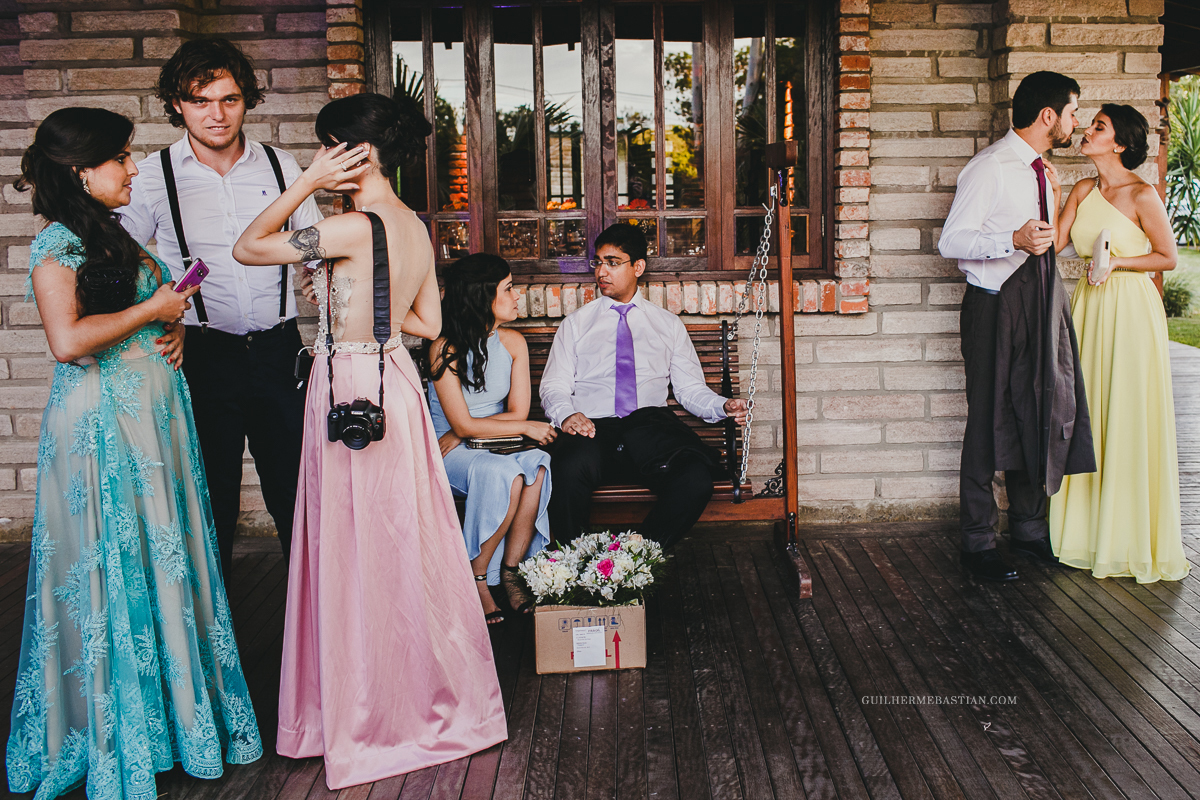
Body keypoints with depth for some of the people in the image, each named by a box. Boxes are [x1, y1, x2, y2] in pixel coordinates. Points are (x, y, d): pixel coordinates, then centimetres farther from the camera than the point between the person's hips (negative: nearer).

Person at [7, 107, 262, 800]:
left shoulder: (113, 236, 15)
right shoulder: (57, 245, -12)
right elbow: (68, 340, -25)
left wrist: (175, 326, 6)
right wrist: (152, 311, -14)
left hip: (154, 416, 8)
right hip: (104, 425, -8)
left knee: (162, 557, 12)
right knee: (115, 570, 0)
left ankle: (174, 706, 24)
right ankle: (117, 736, 14)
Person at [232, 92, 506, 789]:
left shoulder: (354, 228, -19)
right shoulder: (416, 226, 7)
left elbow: (247, 248, -11)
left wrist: (308, 182, -12)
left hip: (353, 390, -9)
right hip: (393, 381, 9)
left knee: (361, 553, 3)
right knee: (405, 547, 18)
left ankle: (373, 718, 18)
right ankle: (433, 691, 32)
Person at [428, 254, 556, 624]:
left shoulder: (513, 342, 2)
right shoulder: (446, 348, -14)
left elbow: (518, 411, -3)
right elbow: (462, 425, -17)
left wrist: (470, 431, -15)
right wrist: (525, 428, -15)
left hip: (498, 445, 5)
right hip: (452, 451, -4)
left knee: (537, 467, -28)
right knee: (505, 475, -34)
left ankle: (510, 570, -17)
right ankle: (476, 578, -17)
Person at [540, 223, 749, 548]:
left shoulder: (668, 324, 23)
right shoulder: (576, 324, 20)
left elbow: (690, 388, 18)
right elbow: (554, 387, 13)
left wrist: (723, 406, -3)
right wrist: (566, 414, -11)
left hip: (651, 425, 1)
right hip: (592, 428, -1)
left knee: (696, 477, -33)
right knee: (568, 469, -38)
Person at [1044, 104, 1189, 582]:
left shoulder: (1142, 195, -9)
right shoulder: (1082, 191, 8)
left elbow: (1168, 257, -4)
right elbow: (1055, 242, -1)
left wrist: (1117, 261, -16)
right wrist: (1053, 195, -7)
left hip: (1131, 311, -6)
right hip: (1089, 308, 6)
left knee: (1129, 422, 0)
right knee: (1086, 418, 9)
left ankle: (1133, 539, 12)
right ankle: (1089, 529, 21)